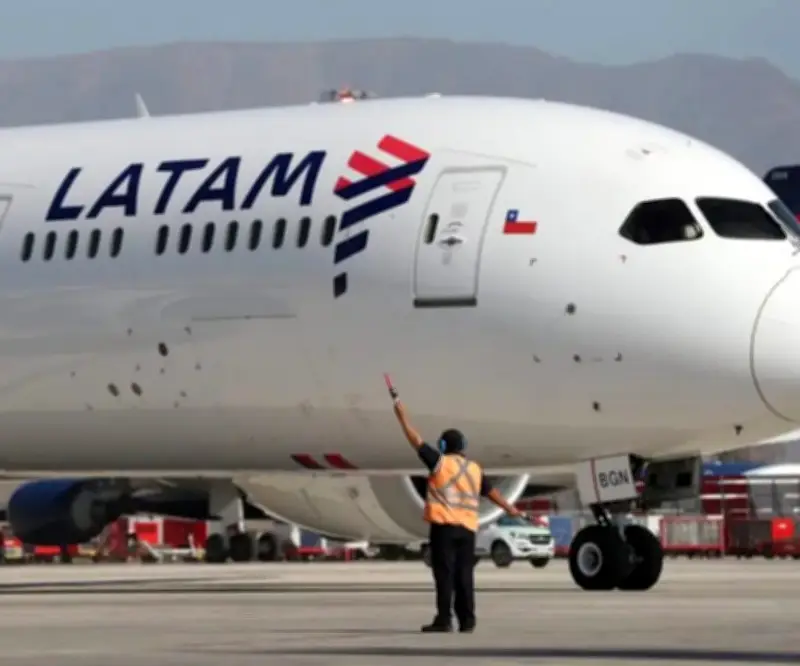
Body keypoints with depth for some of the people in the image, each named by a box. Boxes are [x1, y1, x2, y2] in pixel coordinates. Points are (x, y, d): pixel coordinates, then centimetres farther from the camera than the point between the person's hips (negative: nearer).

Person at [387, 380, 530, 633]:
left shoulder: (439, 462, -1)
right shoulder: (475, 469, 12)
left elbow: (414, 438, 0)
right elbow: (491, 492, 19)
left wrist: (400, 411, 7)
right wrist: (511, 509, 31)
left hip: (444, 526, -4)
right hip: (467, 529, 5)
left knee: (445, 574, -6)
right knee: (464, 575, 7)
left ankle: (444, 620, -10)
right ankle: (467, 621, 6)